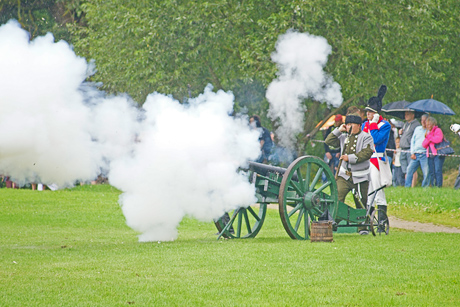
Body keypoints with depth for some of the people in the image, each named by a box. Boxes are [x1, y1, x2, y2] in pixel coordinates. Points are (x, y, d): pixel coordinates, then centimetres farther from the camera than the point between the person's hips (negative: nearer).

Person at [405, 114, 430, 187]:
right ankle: (407, 187, 4)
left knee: (426, 173, -9)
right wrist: (412, 153, 7)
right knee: (409, 170, -1)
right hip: (415, 155, 4)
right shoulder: (417, 129, 17)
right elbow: (412, 141, 16)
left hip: (424, 154, -4)